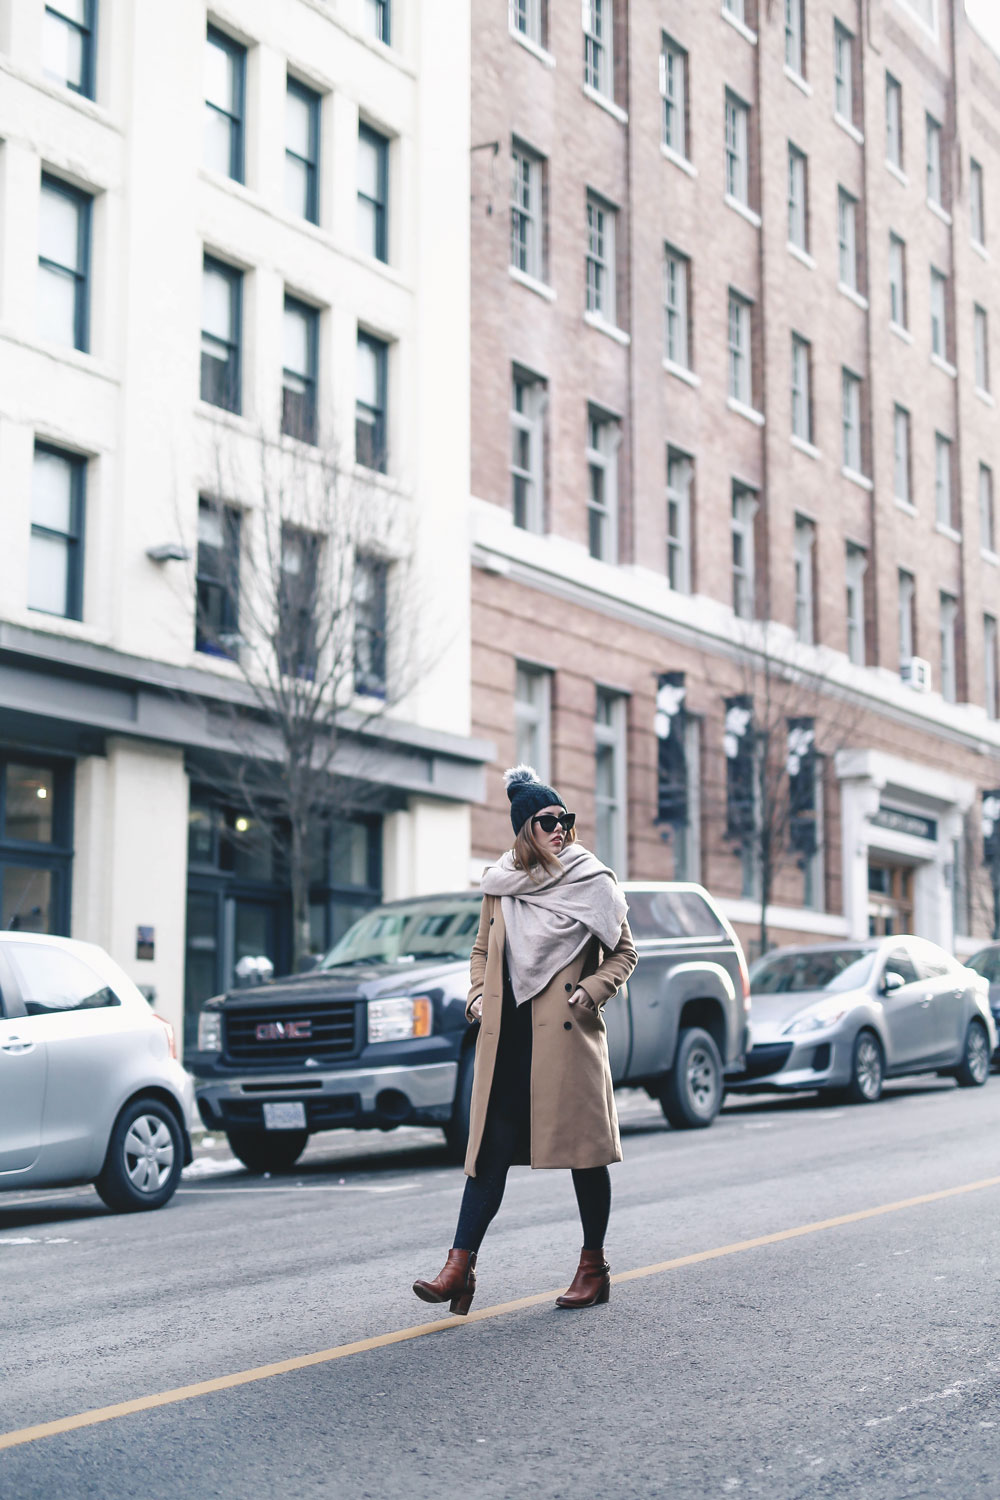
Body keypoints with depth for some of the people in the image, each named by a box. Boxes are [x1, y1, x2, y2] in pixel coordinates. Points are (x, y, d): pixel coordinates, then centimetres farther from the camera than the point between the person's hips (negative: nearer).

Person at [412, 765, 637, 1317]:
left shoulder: (591, 882, 1)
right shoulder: (499, 884, 11)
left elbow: (624, 952, 7)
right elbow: (482, 950, 24)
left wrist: (591, 990, -7)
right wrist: (477, 995, 8)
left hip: (566, 1035, -3)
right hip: (506, 1037, 3)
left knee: (584, 1148, 3)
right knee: (490, 1148, -1)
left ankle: (593, 1267, 15)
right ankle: (459, 1269, -4)